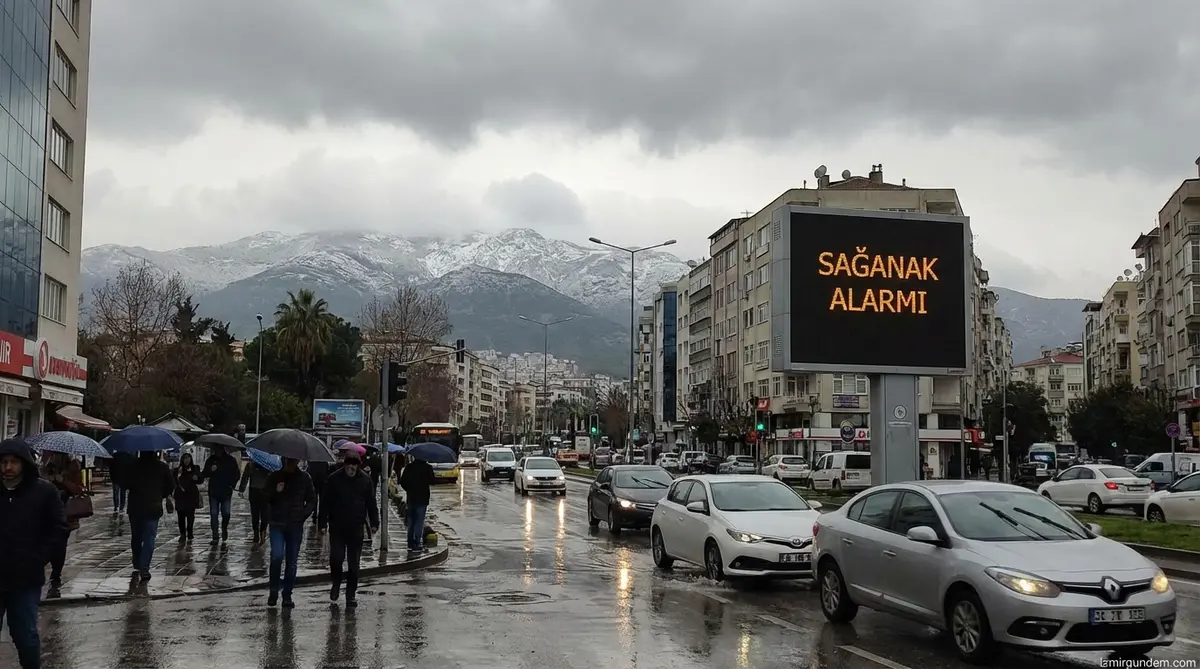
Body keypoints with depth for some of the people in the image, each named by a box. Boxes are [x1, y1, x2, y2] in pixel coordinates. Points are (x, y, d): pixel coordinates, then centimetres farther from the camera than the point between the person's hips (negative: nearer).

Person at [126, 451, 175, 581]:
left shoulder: (133, 465, -2)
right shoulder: (162, 467, -4)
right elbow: (171, 486, 2)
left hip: (135, 507, 2)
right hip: (153, 508, -2)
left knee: (136, 537, 16)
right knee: (149, 539, -1)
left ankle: (137, 566, 21)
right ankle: (144, 569, -8)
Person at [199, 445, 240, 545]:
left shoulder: (230, 460, 3)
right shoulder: (210, 460, 6)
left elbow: (237, 474, 9)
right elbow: (204, 474, 7)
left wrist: (232, 485, -2)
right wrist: (210, 470, -14)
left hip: (226, 492, -1)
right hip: (213, 492, 1)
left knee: (226, 513, -3)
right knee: (213, 514, -2)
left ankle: (224, 529, 26)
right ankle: (215, 537, 2)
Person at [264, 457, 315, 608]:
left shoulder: (305, 478, 5)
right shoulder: (274, 476, 5)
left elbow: (312, 501, 11)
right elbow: (265, 499, 6)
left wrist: (303, 515, -4)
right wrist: (275, 492, -13)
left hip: (296, 527, 1)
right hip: (277, 525, -1)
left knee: (292, 562, 3)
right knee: (277, 556, -17)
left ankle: (287, 595, 13)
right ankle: (274, 590, 1)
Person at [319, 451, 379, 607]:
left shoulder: (365, 480, 0)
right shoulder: (334, 479, -4)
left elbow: (371, 503, 6)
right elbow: (325, 502, 0)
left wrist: (374, 523, 1)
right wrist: (323, 523, -4)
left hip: (356, 528, 1)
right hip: (337, 527, -1)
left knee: (354, 562, 4)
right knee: (336, 557, -8)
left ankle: (350, 594, 14)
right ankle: (336, 583, 22)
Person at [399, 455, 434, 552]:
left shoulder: (409, 467, -1)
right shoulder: (427, 468, -9)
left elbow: (402, 482, 0)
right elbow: (432, 482, -5)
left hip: (411, 498, 3)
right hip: (422, 498, -3)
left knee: (411, 522, 14)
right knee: (419, 522, 0)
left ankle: (410, 544, 19)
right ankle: (416, 544, -4)